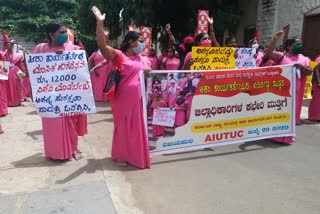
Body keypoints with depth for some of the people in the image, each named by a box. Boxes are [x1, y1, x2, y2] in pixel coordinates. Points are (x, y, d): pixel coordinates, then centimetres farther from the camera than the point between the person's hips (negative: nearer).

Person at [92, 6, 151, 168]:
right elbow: (102, 46, -22)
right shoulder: (118, 56, -7)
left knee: (138, 127, 14)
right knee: (123, 127, 8)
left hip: (139, 100, 6)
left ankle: (138, 155, 31)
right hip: (122, 100, -5)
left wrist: (149, 73, -3)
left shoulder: (145, 60, 13)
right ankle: (121, 155, 26)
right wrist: (100, 22, -32)